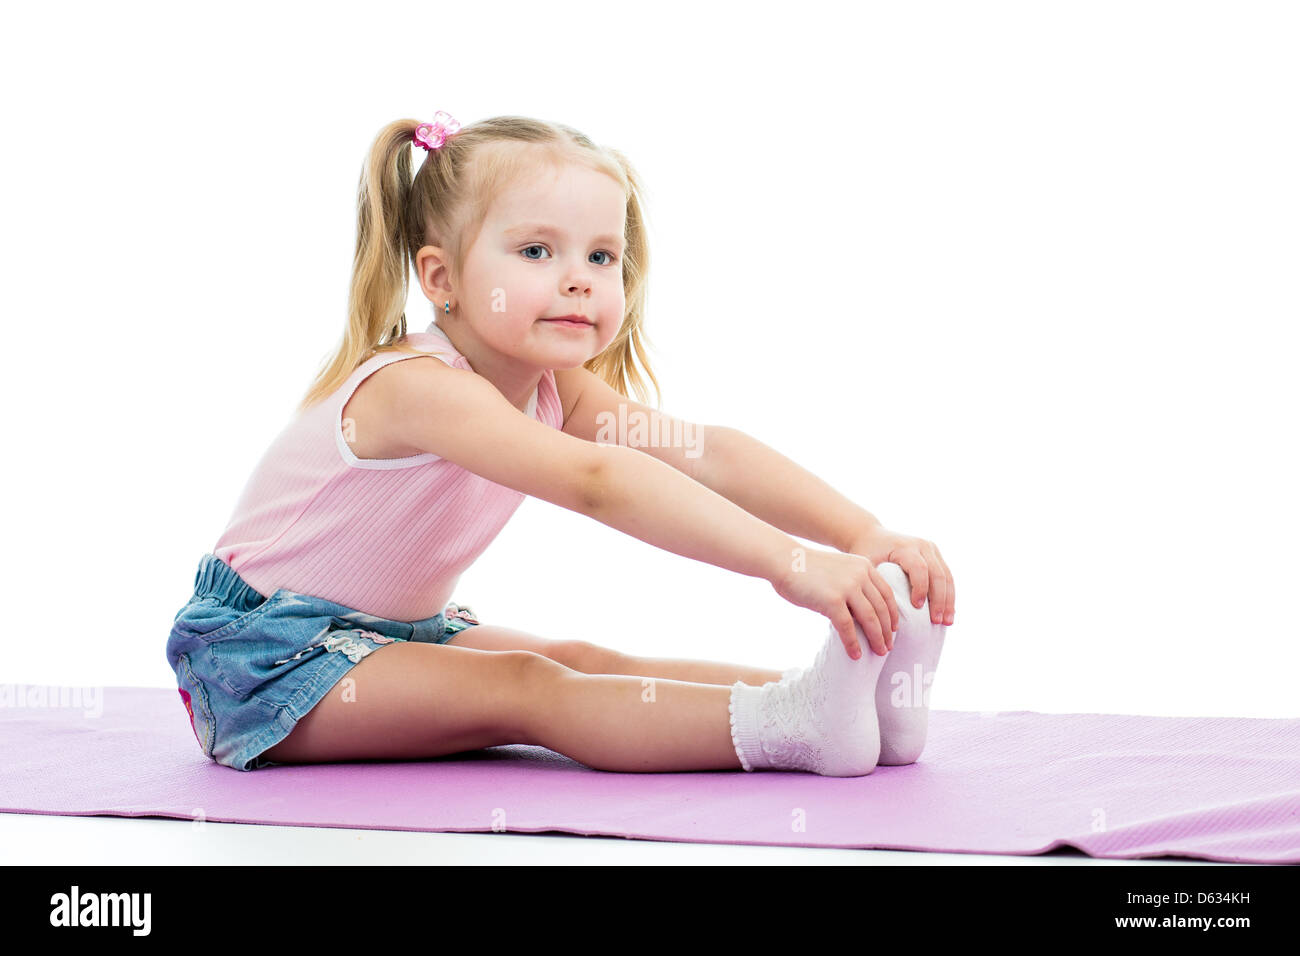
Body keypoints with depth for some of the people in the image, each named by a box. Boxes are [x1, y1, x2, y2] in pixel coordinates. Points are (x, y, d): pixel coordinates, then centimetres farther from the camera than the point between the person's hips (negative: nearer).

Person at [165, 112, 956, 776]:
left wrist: (865, 535, -31)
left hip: (399, 631, 8)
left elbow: (706, 453, -17)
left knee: (578, 662, -13)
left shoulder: (556, 392, -4)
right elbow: (595, 481, -44)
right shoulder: (420, 387, -30)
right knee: (521, 688, -26)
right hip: (261, 659, -8)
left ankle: (866, 696, -26)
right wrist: (789, 563, -53)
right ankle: (790, 727, -41)